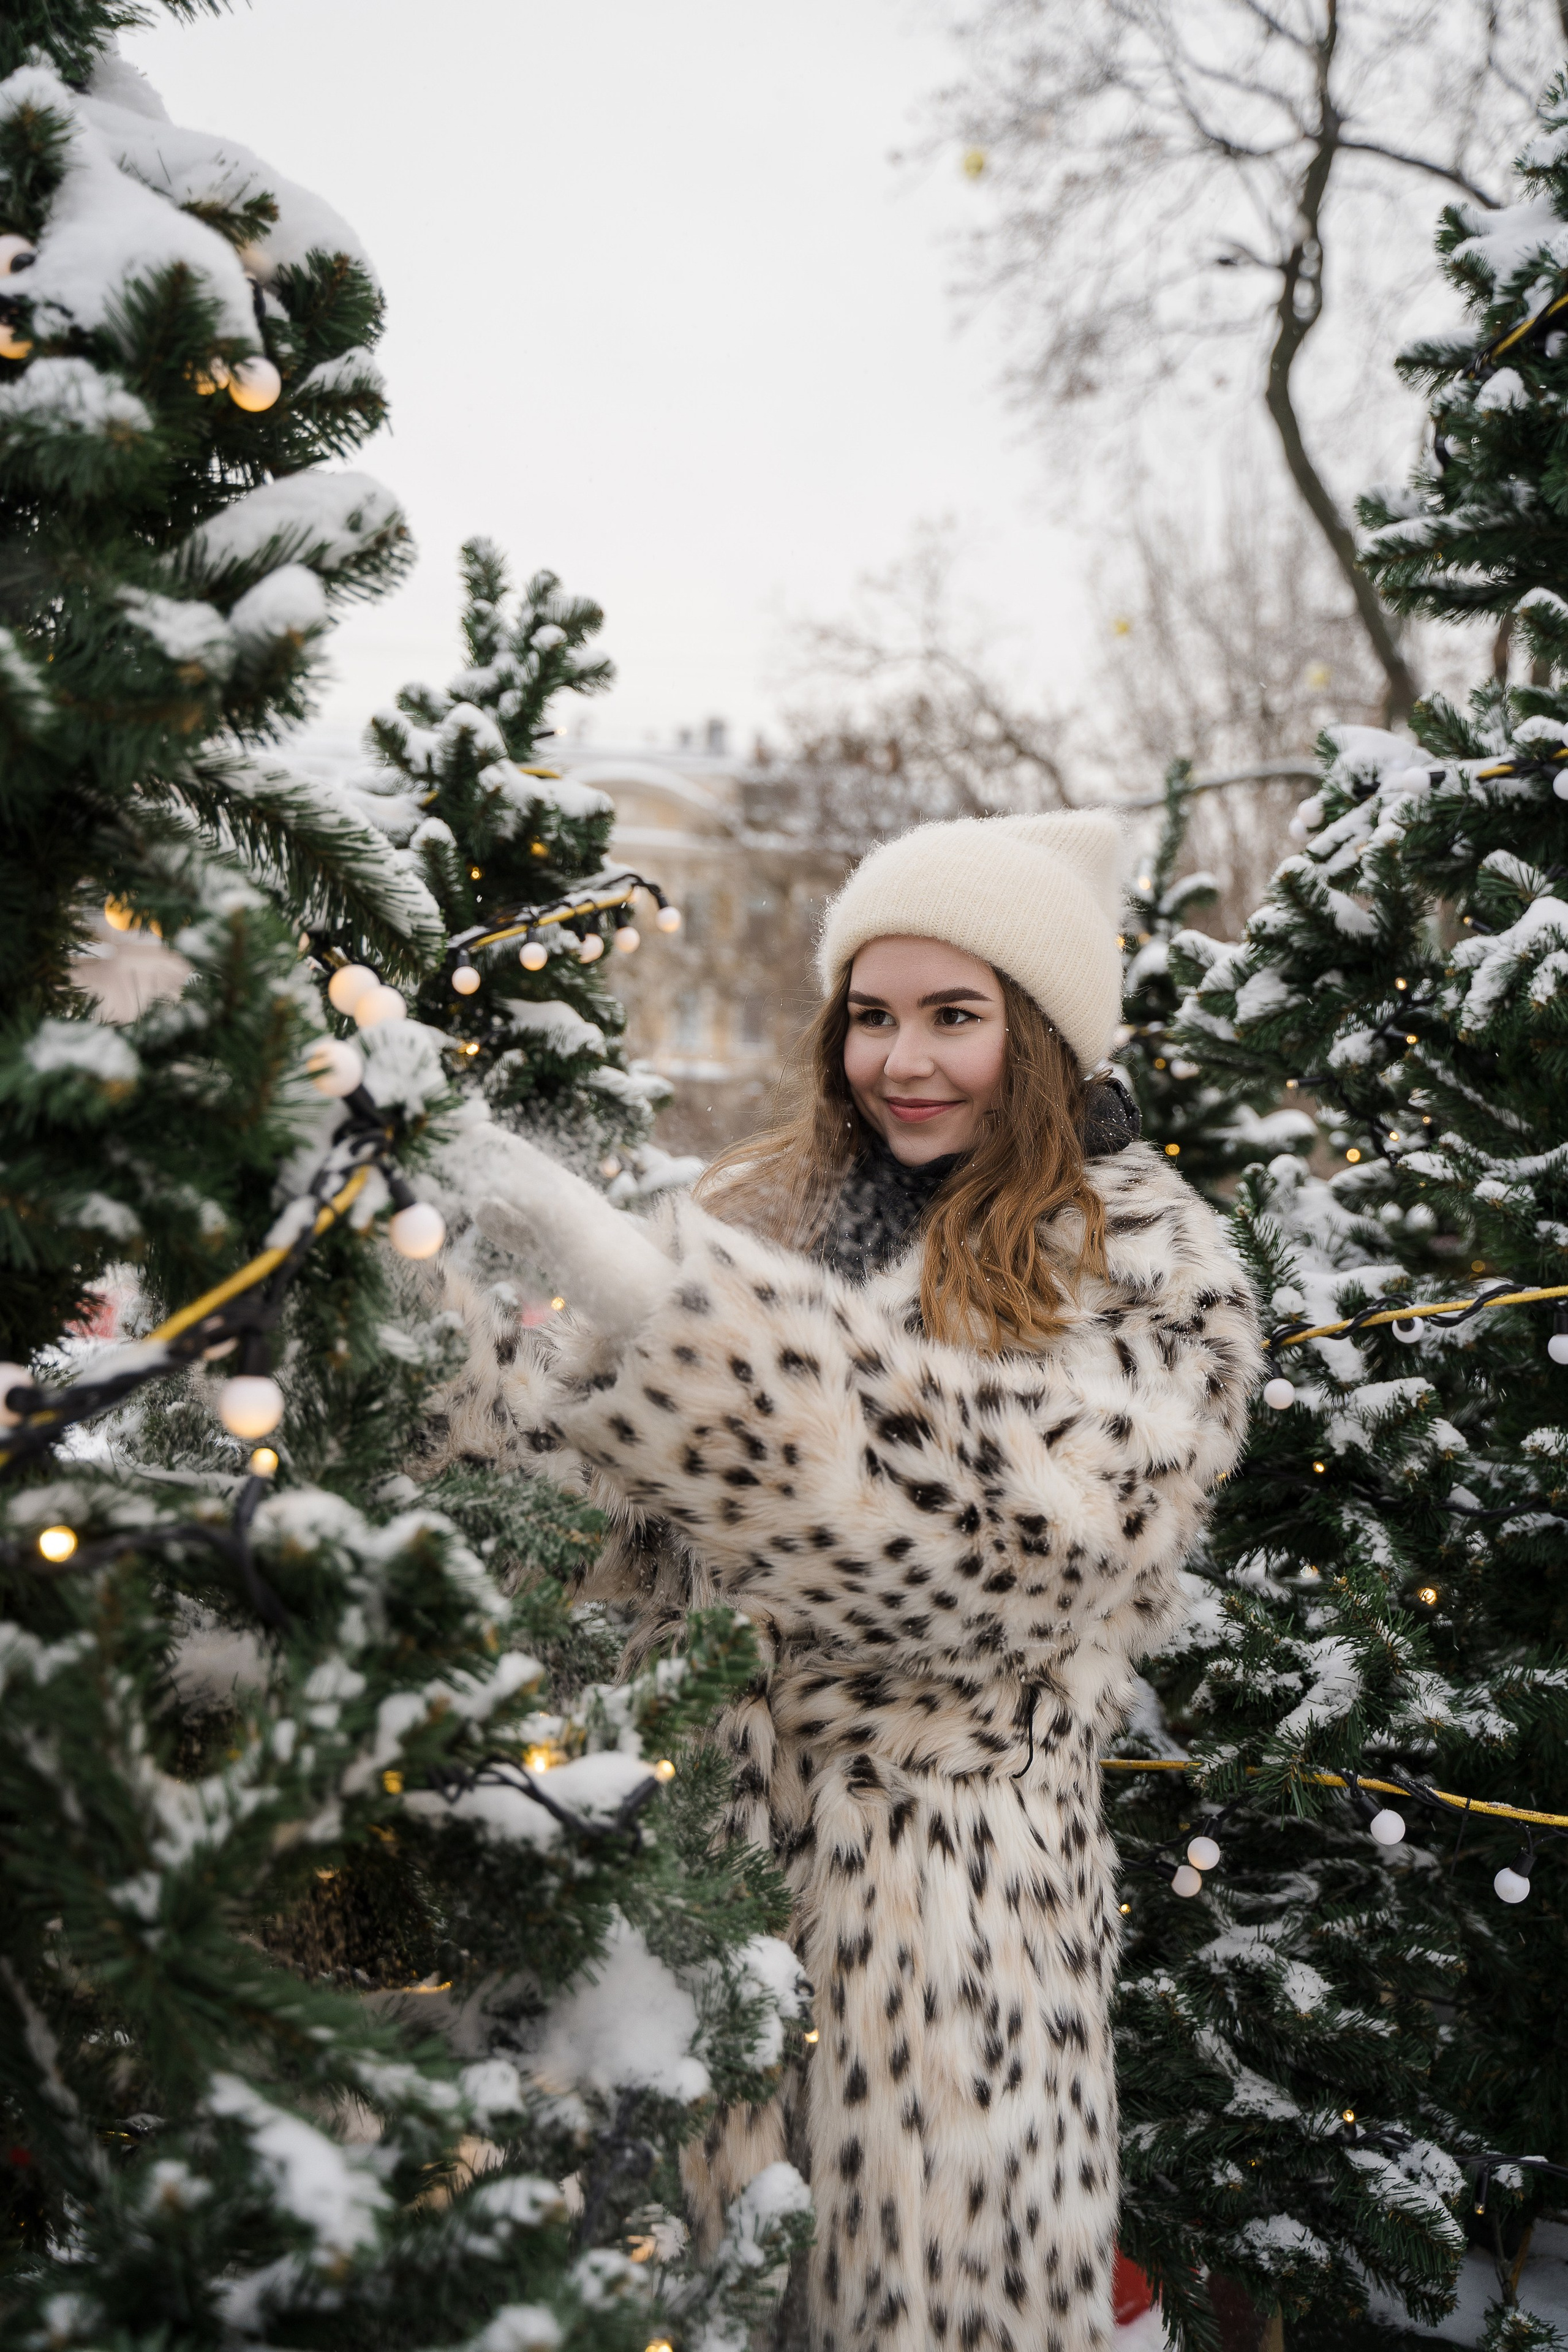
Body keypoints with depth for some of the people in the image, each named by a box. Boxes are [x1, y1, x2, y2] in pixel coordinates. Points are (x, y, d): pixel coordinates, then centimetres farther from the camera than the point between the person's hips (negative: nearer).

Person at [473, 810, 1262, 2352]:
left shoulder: (1149, 1270, -4)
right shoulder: (760, 1207, 9)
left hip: (940, 1863, -3)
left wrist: (660, 1307, -28)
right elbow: (637, 1530, 10)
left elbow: (1009, 1537, -22)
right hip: (700, 1825, 4)